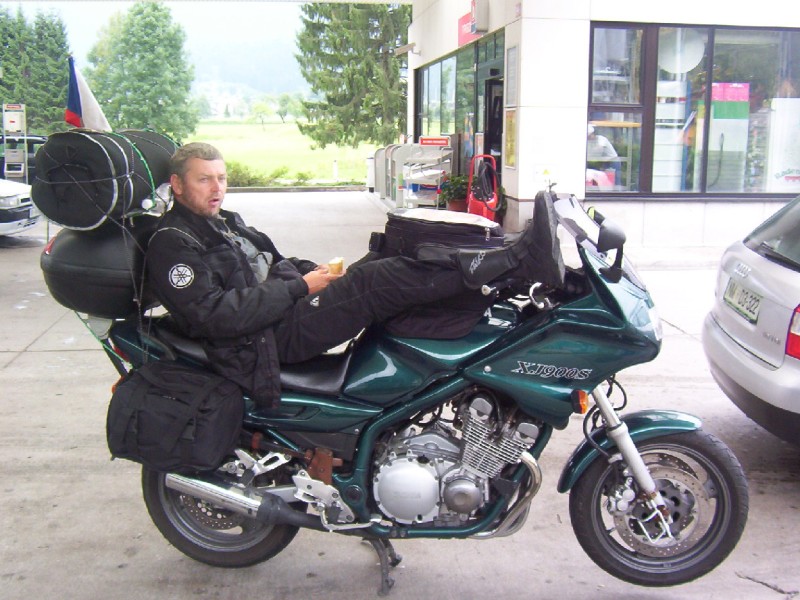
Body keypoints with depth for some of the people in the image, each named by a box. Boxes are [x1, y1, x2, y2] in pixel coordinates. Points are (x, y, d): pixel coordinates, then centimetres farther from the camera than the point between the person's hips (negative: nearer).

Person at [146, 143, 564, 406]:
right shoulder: (171, 247, -8)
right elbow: (213, 315, -21)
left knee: (377, 272, -8)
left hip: (287, 308, 9)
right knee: (373, 282, -25)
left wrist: (314, 272, 4)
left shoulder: (224, 223, 22)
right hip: (271, 336, -9)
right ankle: (520, 259, -28)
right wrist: (299, 287, -18)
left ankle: (518, 262, -16)